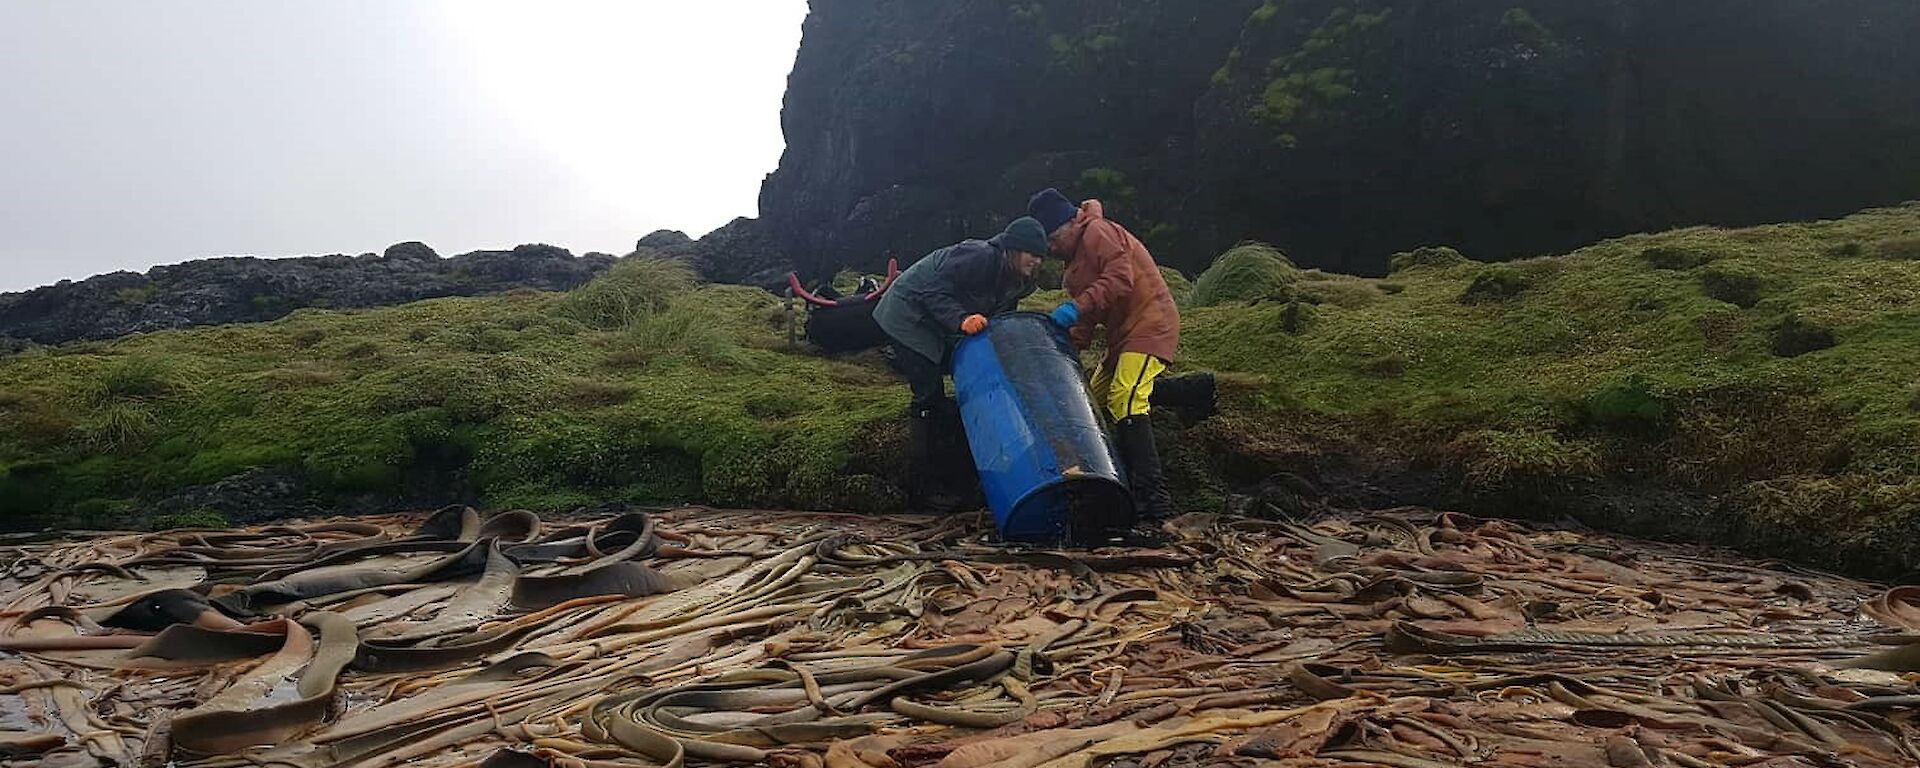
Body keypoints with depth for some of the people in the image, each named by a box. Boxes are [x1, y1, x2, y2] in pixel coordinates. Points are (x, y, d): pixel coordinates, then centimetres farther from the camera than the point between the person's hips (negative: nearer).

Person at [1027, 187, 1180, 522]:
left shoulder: (1098, 232, -9)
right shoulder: (1078, 251, 21)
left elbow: (1120, 279, -25)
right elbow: (1088, 315, 18)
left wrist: (1077, 307, -29)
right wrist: (1070, 344, 3)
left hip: (1149, 325, -11)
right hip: (1123, 332, 11)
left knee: (1126, 400, -24)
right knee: (1096, 401, 15)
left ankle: (1154, 501, -27)